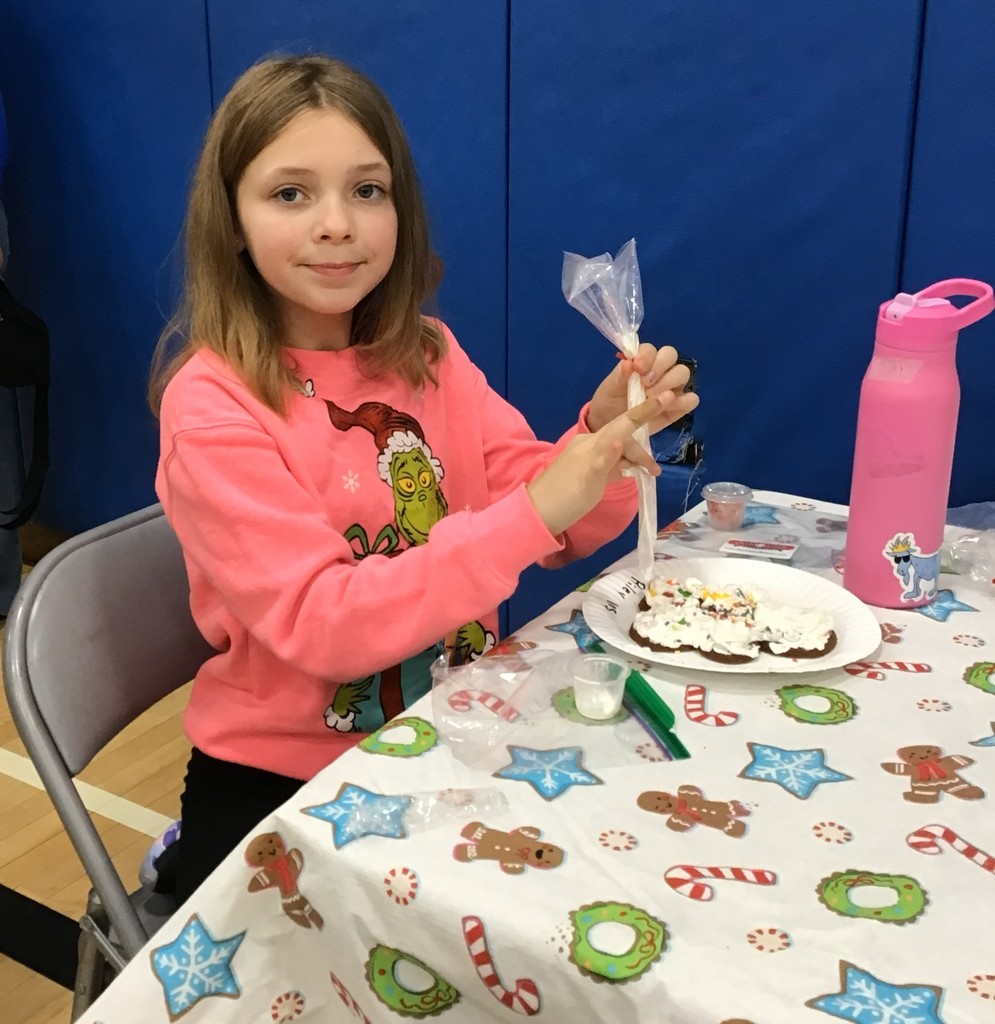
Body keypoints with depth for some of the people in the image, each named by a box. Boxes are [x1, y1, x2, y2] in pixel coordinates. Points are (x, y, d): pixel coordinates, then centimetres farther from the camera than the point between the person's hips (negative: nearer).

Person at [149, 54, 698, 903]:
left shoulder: (427, 358, 0)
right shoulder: (212, 406, -16)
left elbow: (556, 528, -1)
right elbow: (321, 626, -24)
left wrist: (604, 434, -21)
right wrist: (531, 513, -31)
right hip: (282, 786, -5)